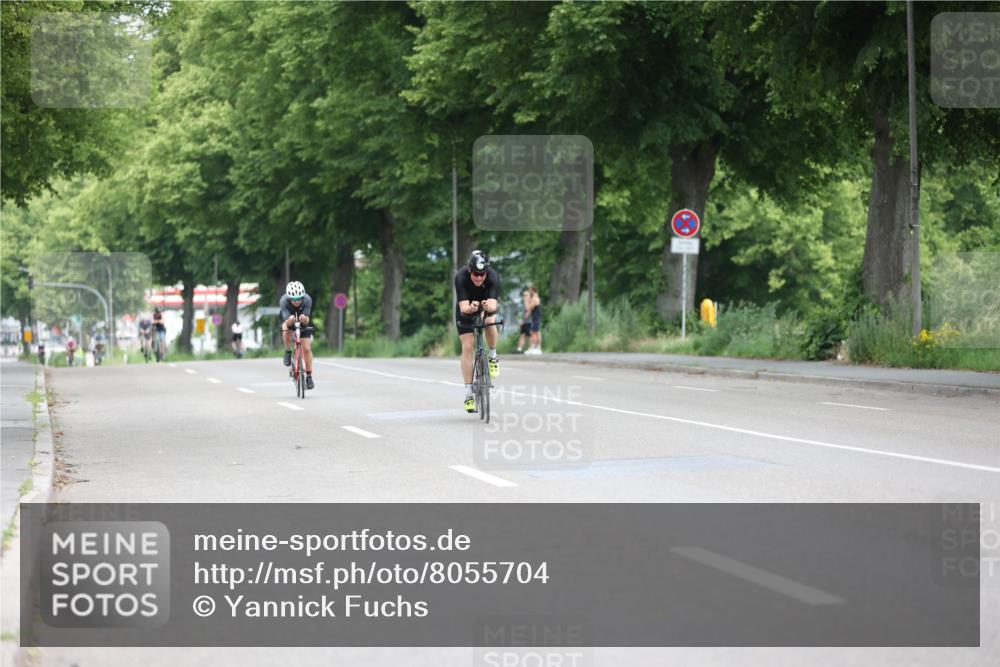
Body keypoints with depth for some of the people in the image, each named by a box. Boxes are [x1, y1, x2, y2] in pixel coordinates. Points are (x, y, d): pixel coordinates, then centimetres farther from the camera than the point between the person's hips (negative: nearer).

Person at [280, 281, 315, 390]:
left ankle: (309, 376, 4)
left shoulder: (307, 300, -33)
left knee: (307, 348, -8)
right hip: (289, 321, -1)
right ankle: (288, 352, -5)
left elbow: (307, 320, -37)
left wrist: (304, 319, -59)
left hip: (303, 323, 1)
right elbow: (286, 322, -42)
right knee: (286, 332, -34)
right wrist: (290, 320, -64)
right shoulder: (284, 301, -35)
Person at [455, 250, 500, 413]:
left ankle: (493, 356, -6)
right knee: (467, 347, -11)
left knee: (490, 320, -33)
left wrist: (488, 306, -65)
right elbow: (463, 307, -39)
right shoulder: (461, 277, -33)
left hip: (486, 305, 1)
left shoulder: (493, 276, -32)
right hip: (466, 310, -1)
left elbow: (493, 305, -42)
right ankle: (469, 394, -5)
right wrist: (471, 308, -61)